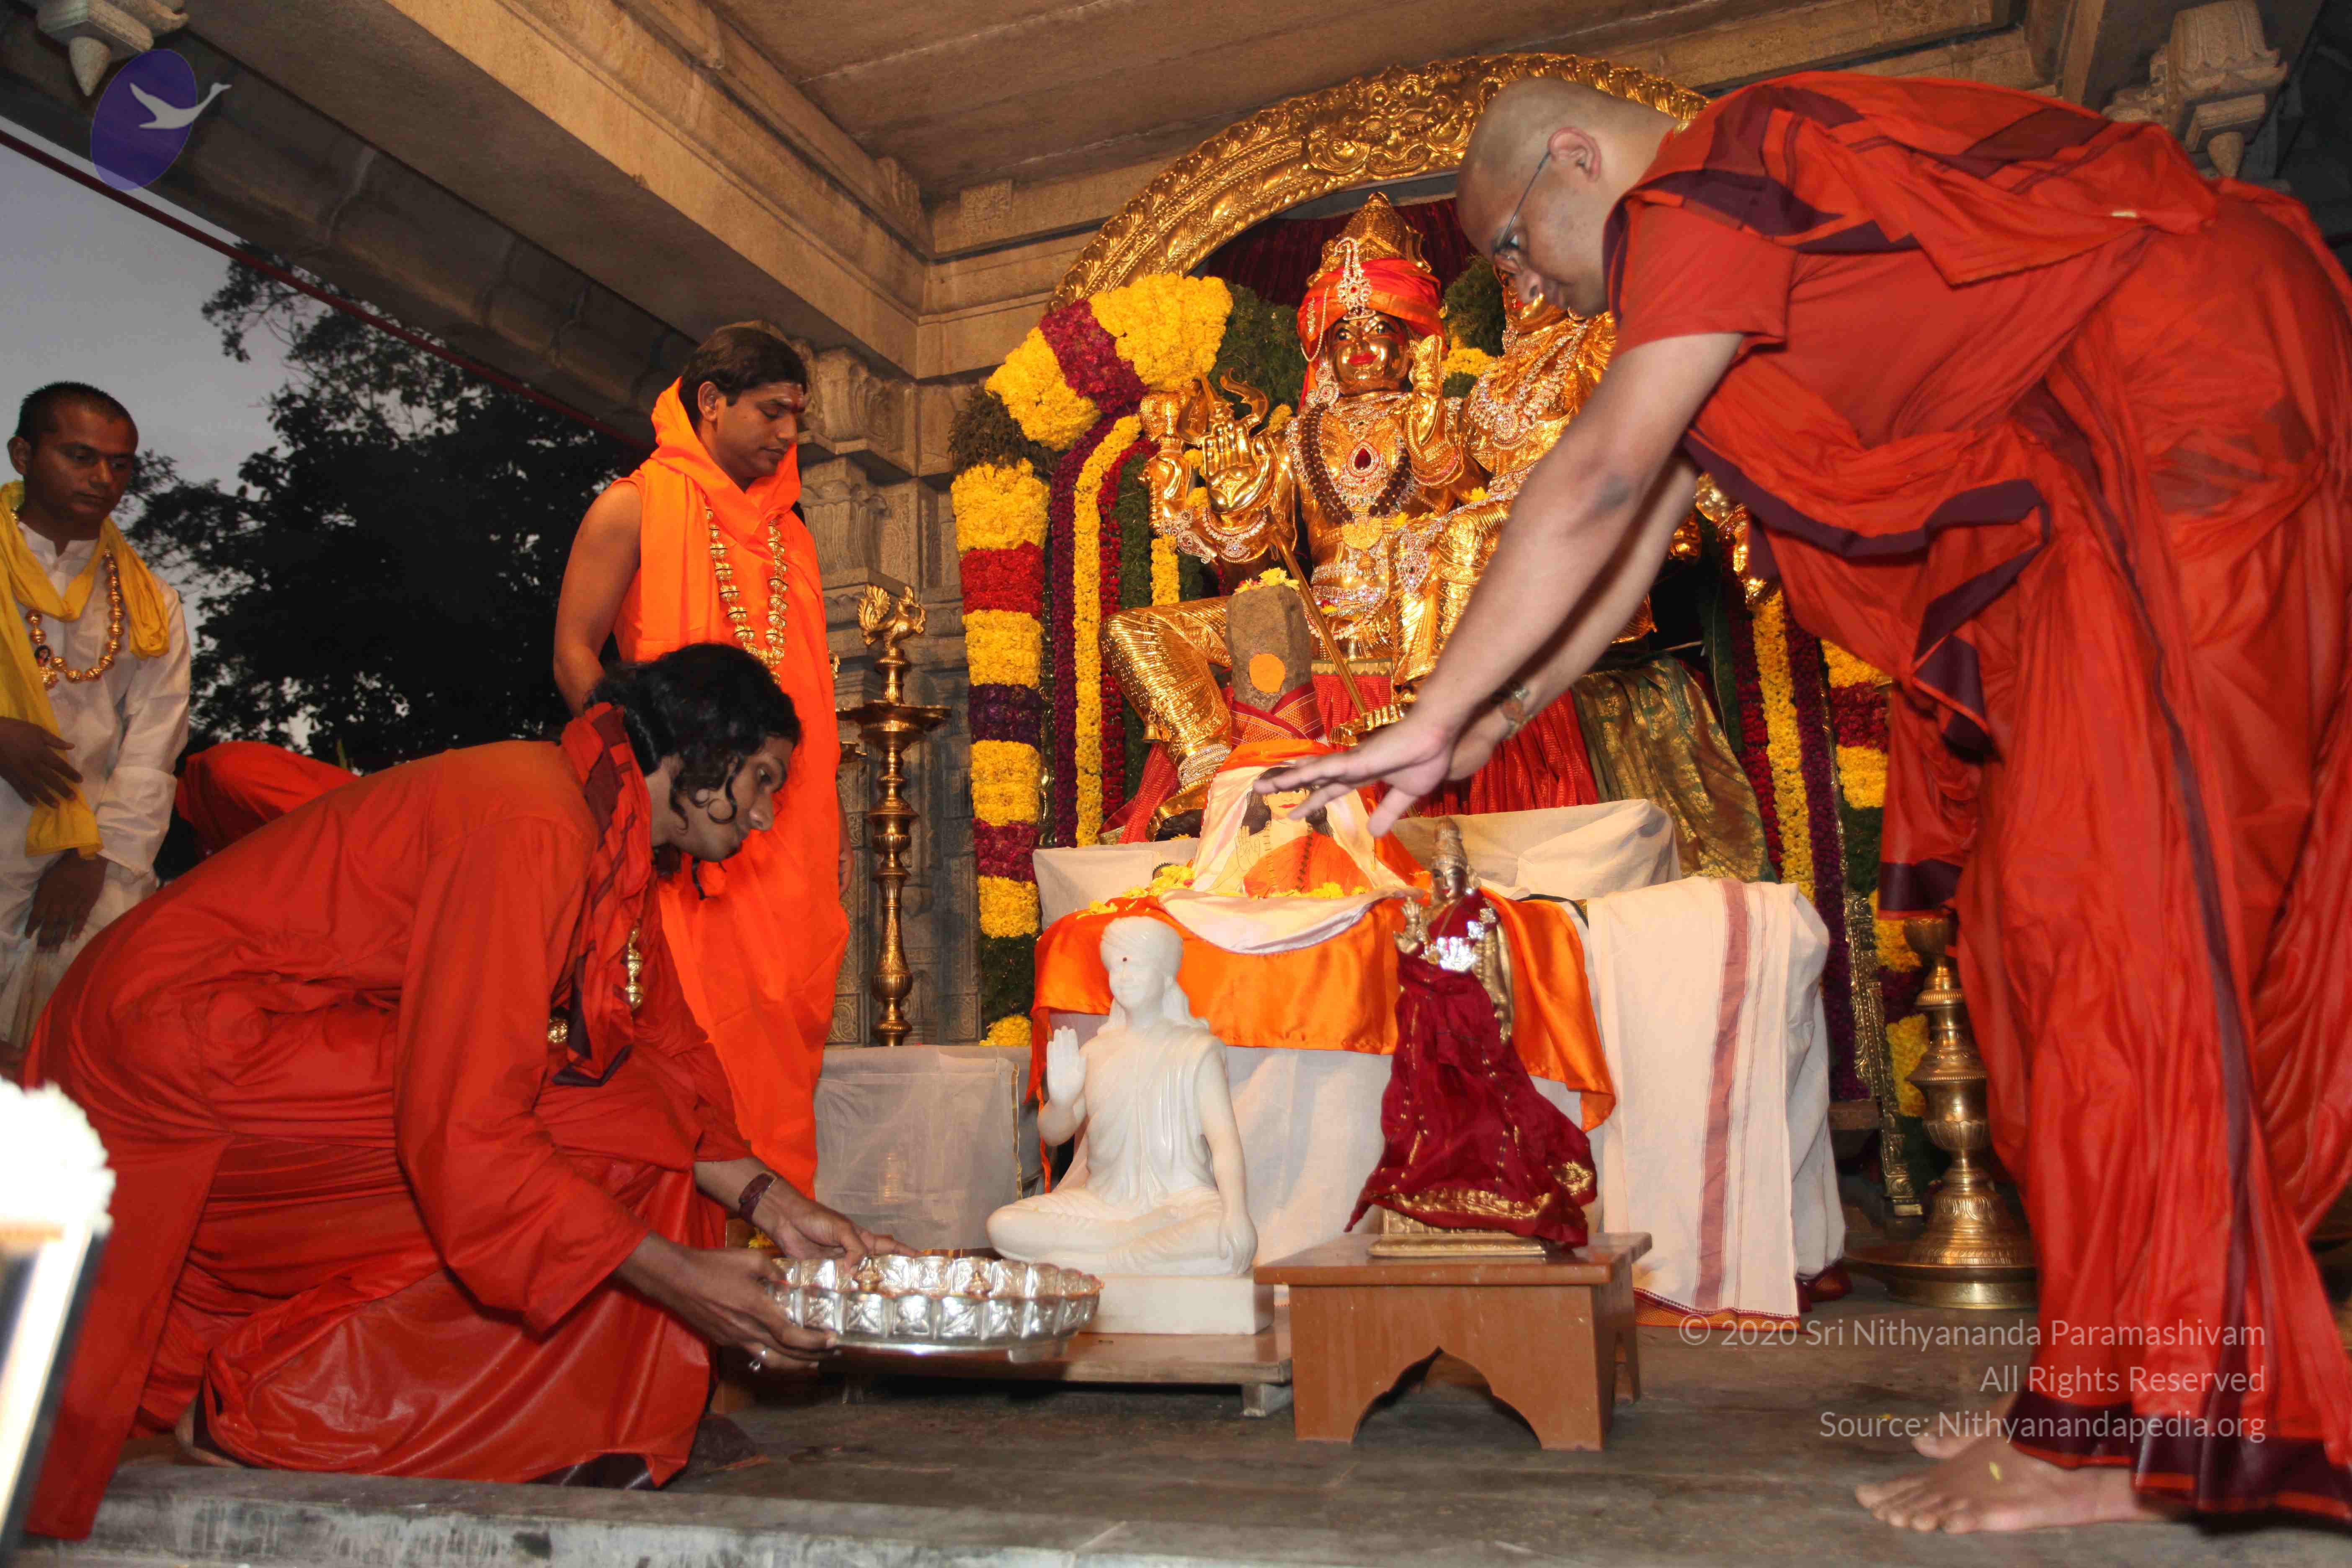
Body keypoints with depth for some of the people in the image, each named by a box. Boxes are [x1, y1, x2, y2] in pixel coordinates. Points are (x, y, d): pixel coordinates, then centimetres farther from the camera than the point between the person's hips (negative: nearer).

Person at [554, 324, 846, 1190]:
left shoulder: (785, 528, 20)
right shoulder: (634, 508, 3)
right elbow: (574, 655, -2)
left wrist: (830, 821, 16)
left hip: (787, 823, 6)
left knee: (786, 1026, 4)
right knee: (696, 1028, -7)